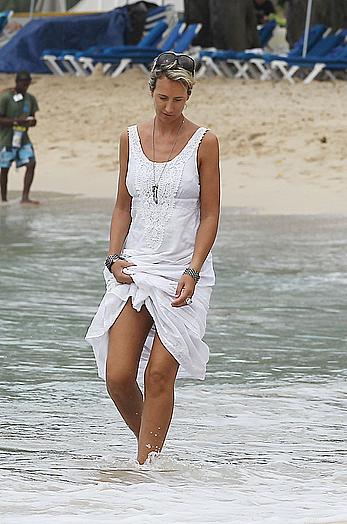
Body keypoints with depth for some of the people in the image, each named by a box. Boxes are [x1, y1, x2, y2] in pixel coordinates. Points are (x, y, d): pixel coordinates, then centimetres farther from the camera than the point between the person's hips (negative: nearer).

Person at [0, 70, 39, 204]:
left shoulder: (30, 99, 7)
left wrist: (32, 122, -9)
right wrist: (16, 121, -24)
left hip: (23, 138, 5)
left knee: (31, 164, -11)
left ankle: (25, 197, -10)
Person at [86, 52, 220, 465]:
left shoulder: (203, 143, -2)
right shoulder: (131, 139, 8)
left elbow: (209, 215, -1)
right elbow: (123, 206, 15)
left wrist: (192, 272, -11)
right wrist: (114, 258, 1)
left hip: (181, 273, -3)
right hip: (134, 270, 3)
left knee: (159, 374, -9)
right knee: (117, 377, -5)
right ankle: (149, 444, 19)